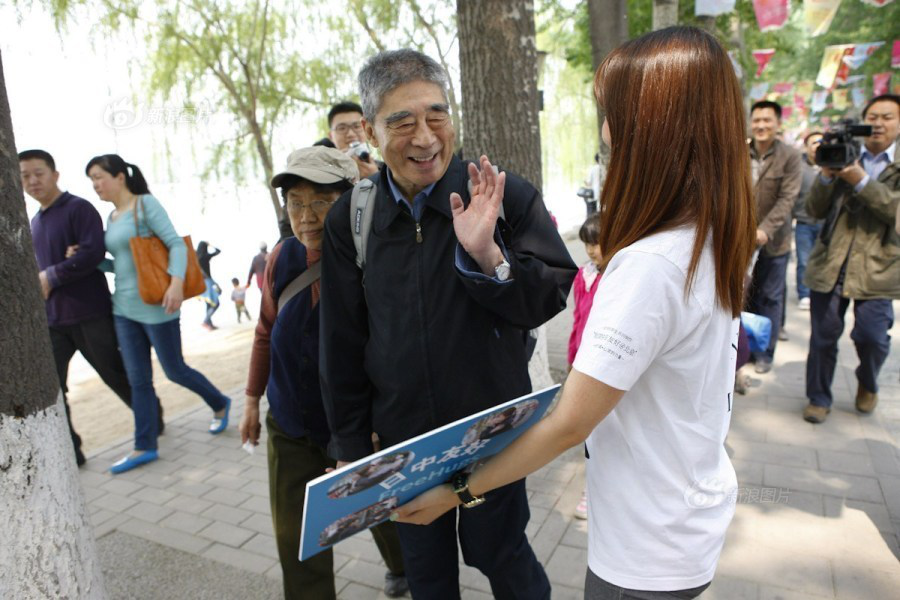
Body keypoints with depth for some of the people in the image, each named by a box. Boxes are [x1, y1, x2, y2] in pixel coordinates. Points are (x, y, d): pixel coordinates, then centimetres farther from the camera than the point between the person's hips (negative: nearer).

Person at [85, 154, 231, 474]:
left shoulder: (145, 203, -8)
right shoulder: (112, 217, 14)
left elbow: (176, 243, -16)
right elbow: (121, 263, 17)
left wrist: (176, 282, -30)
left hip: (156, 307, -7)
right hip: (124, 308, 7)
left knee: (174, 370, 4)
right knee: (138, 380, 8)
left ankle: (220, 404, 29)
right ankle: (145, 447, 17)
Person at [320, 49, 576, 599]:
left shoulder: (508, 196, -15)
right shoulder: (350, 218, -6)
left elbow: (552, 297, -13)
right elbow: (342, 343, 0)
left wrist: (488, 255, -32)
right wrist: (351, 445, 5)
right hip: (401, 435, 3)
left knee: (499, 552, 20)